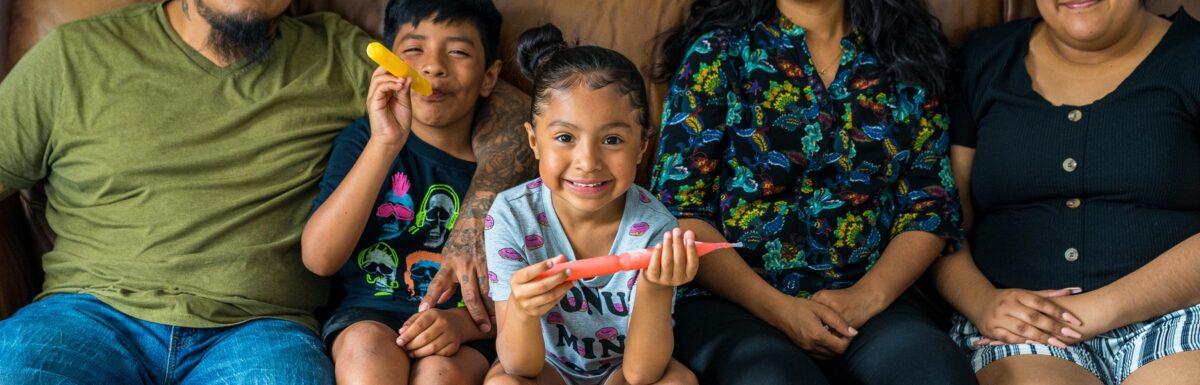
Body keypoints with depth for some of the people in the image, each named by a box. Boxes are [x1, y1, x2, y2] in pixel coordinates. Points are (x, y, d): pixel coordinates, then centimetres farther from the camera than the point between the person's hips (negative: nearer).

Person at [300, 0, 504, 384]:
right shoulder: (364, 139, 2)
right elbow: (319, 258, -12)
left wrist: (463, 322, -20)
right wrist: (384, 144, -19)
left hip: (464, 335, 0)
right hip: (368, 313, 0)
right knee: (367, 347, -34)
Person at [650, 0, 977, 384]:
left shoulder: (907, 60, 12)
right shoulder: (720, 50, 3)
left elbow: (929, 205, 9)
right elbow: (679, 210, -3)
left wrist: (867, 296, -10)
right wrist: (777, 307, -15)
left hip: (862, 301, 2)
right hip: (731, 300, -2)